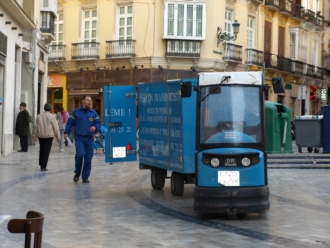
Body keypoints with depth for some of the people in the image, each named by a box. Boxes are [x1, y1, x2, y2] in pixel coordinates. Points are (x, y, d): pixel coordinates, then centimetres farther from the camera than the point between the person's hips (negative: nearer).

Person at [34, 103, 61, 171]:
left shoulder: (39, 116, 4)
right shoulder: (52, 116, -8)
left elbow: (36, 127, 8)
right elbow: (55, 127, -5)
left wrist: (35, 136, 16)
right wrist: (58, 137, 3)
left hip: (40, 136, 4)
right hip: (49, 136, -4)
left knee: (41, 150, 18)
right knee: (46, 151, -1)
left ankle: (41, 164, 23)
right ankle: (43, 166, -4)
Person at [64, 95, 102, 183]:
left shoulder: (93, 113, 10)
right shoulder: (76, 112, 6)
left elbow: (99, 123, 7)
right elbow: (69, 123, 6)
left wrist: (95, 127, -15)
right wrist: (66, 133, -5)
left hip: (89, 139, 2)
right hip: (79, 138, -2)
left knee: (88, 158, 1)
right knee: (80, 154, -19)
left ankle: (85, 177, 12)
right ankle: (77, 173, 3)